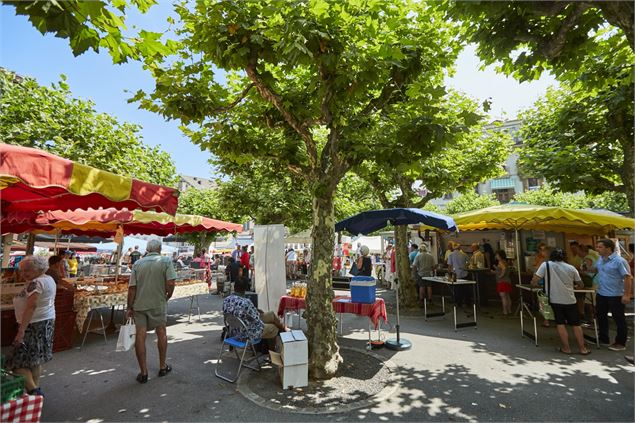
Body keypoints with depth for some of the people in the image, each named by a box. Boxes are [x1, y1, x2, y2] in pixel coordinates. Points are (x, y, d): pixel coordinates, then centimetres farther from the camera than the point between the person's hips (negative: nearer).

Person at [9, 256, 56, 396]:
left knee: (18, 362, 0)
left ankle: (33, 391, -1)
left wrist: (21, 330, -28)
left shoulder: (35, 283, -19)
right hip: (47, 322, 10)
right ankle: (36, 387, 29)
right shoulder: (49, 279, 10)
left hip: (35, 325, -10)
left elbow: (31, 307, -26)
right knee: (36, 359, 19)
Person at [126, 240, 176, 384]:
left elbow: (132, 287, -2)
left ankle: (143, 372, 16)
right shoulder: (166, 261, -8)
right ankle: (162, 367, 28)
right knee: (161, 333, 15)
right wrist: (167, 297, 2)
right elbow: (170, 284, -16)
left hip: (139, 304, 2)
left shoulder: (138, 263, 1)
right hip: (158, 304, -2)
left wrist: (130, 307, 6)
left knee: (140, 335, 8)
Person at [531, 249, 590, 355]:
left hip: (555, 300, -2)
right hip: (570, 300, 2)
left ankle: (566, 348, 12)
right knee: (576, 324, 12)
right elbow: (580, 285, 11)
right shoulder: (571, 268, 3)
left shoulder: (546, 265, -7)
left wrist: (535, 284, 9)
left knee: (560, 324, 7)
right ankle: (582, 348, 18)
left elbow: (534, 281, -12)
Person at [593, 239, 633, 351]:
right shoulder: (600, 259, 4)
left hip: (615, 295, -8)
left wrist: (627, 295, -21)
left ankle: (620, 343, 20)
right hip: (601, 294, 8)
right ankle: (603, 339, 32)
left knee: (619, 319, 7)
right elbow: (595, 269, 23)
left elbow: (628, 278, -20)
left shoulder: (619, 261, -19)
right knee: (601, 317, 17)